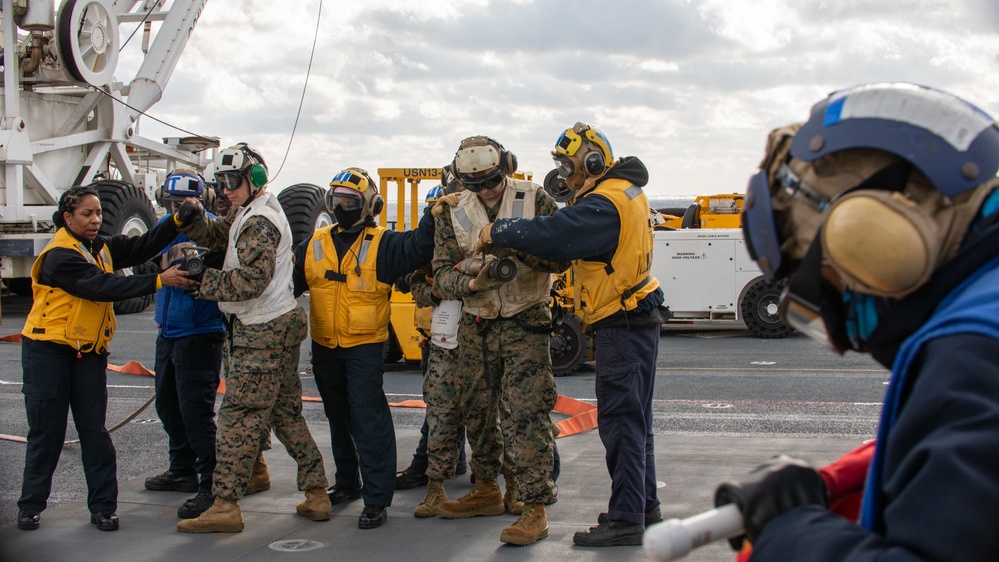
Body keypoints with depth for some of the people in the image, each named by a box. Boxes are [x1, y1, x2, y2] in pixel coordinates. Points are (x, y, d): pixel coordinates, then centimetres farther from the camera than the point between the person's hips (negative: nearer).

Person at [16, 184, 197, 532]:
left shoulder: (101, 247, 7)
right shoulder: (59, 256, -17)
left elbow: (141, 248, -3)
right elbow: (103, 287, -26)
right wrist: (159, 281, -30)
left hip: (89, 351, 6)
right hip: (48, 350, -6)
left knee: (94, 429, 4)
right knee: (46, 431, 2)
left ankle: (103, 506, 9)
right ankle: (31, 505, 15)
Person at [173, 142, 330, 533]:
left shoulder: (259, 222, -15)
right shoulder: (247, 214, 18)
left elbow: (251, 281, -24)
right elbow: (215, 236, 13)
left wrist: (204, 283, -17)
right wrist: (192, 218, -7)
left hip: (261, 335, -10)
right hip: (279, 328, 10)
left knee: (239, 416, -7)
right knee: (286, 415, 14)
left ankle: (226, 506, -4)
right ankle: (316, 495, 18)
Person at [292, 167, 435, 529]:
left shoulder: (382, 244, -5)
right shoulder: (315, 245, 8)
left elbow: (417, 247, -20)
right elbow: (291, 279, 8)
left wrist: (433, 218, -34)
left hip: (365, 346, -6)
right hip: (324, 347, 6)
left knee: (368, 419, -10)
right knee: (338, 418, 18)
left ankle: (377, 498, -5)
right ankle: (347, 482, 34)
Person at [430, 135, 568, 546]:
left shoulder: (535, 200, -5)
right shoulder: (452, 212, 2)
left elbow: (561, 257, -7)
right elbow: (442, 274, -2)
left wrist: (523, 248, -26)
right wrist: (473, 283, -23)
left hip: (524, 323, -4)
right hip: (475, 325, 5)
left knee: (527, 413, -11)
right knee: (475, 410, 14)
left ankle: (535, 509, -8)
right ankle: (486, 491, 32)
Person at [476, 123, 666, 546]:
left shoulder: (605, 203, -21)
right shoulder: (625, 193, 13)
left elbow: (553, 235, -29)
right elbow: (569, 231, 12)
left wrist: (498, 232, -17)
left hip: (622, 328, -11)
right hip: (635, 322, 11)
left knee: (621, 423, -6)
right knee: (633, 420, 18)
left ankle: (626, 519, -1)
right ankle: (644, 506, 29)